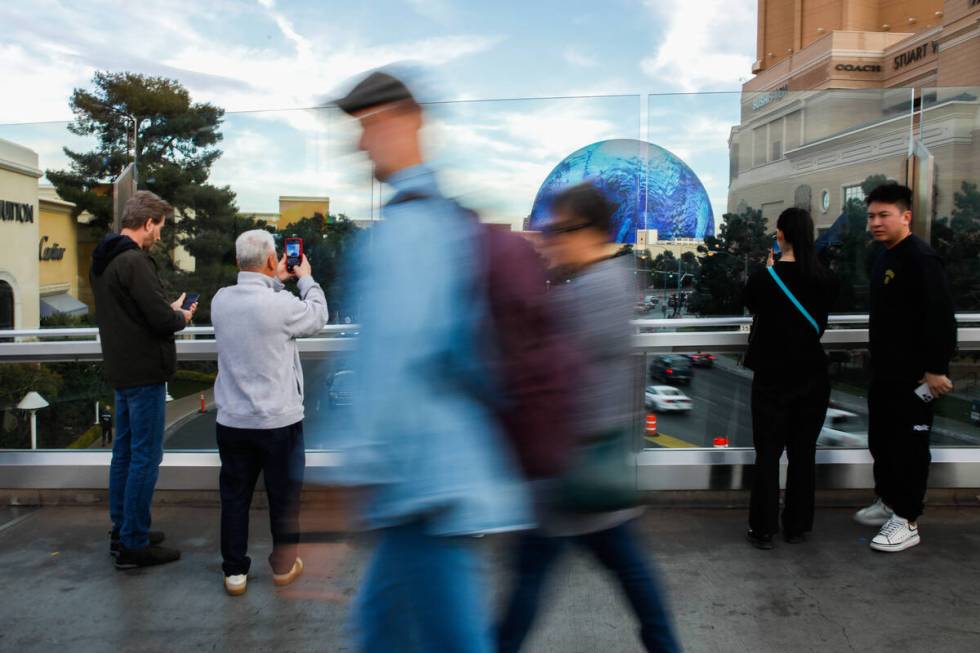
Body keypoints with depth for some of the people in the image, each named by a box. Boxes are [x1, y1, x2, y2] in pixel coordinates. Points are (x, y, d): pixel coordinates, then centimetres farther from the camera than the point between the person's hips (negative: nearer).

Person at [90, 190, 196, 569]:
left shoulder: (103, 260, 11)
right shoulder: (134, 261, -19)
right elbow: (161, 320, -22)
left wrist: (169, 311, 11)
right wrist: (181, 316, -2)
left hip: (120, 369, 10)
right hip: (144, 371, -10)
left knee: (125, 451, 16)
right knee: (145, 457, -2)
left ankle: (121, 532, 27)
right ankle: (134, 545, 5)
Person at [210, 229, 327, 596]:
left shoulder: (220, 300, -4)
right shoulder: (281, 305, -21)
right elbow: (318, 318, -1)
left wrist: (275, 282, 19)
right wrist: (306, 279, 12)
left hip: (232, 421, 4)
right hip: (279, 421, -4)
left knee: (234, 496, 15)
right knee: (284, 494, 13)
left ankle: (235, 572, 24)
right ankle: (283, 565, 28)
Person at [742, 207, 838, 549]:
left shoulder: (764, 278, -13)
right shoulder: (826, 279, -5)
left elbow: (750, 303, 7)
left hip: (772, 377, -2)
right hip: (811, 376, 3)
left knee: (767, 453, 7)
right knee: (803, 453, 12)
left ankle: (763, 530, 12)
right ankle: (797, 527, 22)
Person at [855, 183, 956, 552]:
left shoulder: (921, 258, -17)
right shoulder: (884, 258, 12)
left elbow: (941, 317, -23)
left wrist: (936, 368, -23)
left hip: (913, 375, -10)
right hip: (885, 371, 10)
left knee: (909, 445, 0)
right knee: (880, 439, 18)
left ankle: (907, 521, 11)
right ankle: (887, 501, 34)